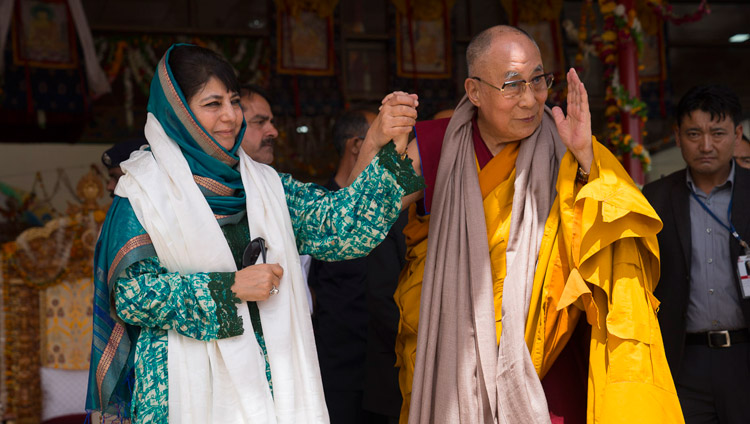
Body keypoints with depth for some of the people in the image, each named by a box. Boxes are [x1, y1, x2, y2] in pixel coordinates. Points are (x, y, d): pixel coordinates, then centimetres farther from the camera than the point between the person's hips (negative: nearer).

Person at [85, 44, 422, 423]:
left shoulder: (262, 184, 11)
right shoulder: (144, 189, -2)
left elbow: (345, 225, 0)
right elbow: (130, 294, -10)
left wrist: (381, 144, -11)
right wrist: (231, 288, -13)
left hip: (266, 375, 4)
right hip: (187, 384, -4)